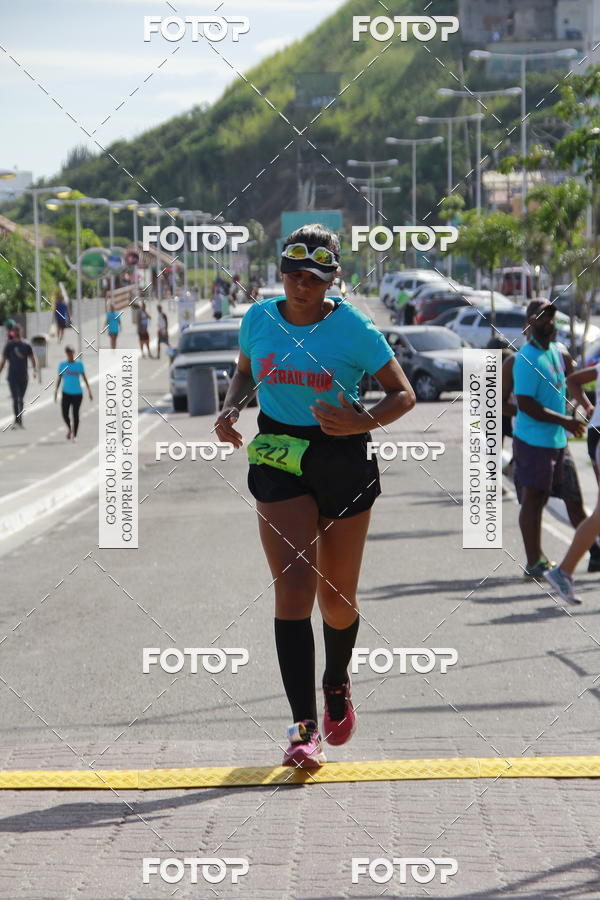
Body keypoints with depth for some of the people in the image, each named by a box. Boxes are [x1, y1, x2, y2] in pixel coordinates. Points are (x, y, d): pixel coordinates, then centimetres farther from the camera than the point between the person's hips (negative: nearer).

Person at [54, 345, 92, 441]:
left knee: (75, 414, 0)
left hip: (77, 393, -1)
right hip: (66, 393, 1)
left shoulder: (79, 363, 0)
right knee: (65, 414, -7)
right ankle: (69, 428, 23)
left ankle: (74, 435, 11)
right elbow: (59, 379, 8)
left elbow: (84, 377, 5)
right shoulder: (62, 365, 2)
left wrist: (89, 390, 0)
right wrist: (56, 391, 1)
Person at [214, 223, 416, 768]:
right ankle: (305, 728, -16)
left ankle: (337, 684, 43)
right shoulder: (259, 319, 0)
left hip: (343, 463, -1)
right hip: (279, 462, 1)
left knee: (337, 597, 9)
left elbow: (404, 394, -5)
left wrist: (365, 423, -24)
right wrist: (232, 409, -1)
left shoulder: (354, 329, -11)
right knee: (294, 586, -14)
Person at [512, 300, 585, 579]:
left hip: (555, 440, 9)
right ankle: (533, 564, 0)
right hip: (534, 440, -9)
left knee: (540, 498, 16)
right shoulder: (526, 358, -17)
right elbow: (525, 404, -22)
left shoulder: (555, 351, 11)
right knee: (532, 499, -3)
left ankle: (539, 557, 25)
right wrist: (564, 420, -21)